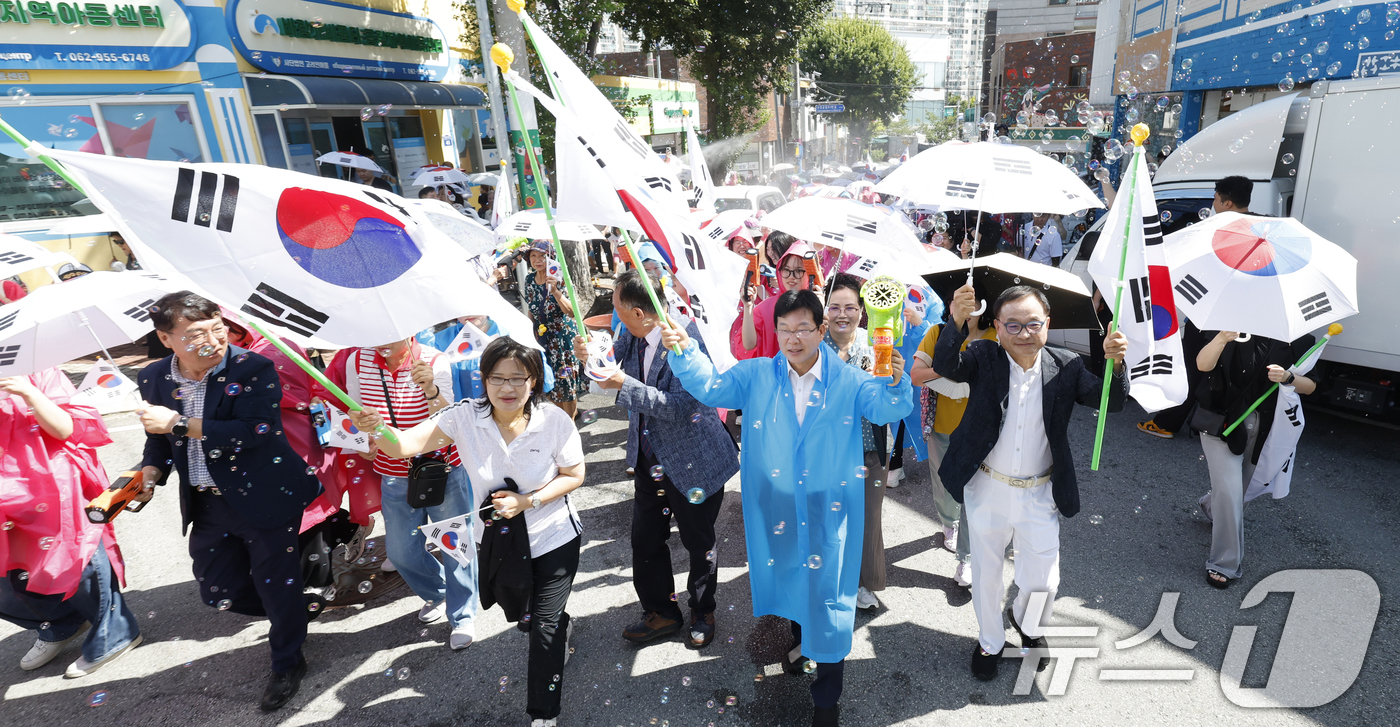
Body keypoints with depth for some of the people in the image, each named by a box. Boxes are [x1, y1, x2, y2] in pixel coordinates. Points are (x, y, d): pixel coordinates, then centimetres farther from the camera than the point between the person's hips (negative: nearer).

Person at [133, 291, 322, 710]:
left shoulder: (254, 369, -17)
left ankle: (287, 663, 34)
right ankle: (301, 608, 41)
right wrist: (147, 475, -6)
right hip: (207, 506, 6)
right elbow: (160, 441, 13)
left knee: (276, 586, 9)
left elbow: (254, 432, -27)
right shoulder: (153, 380, 1)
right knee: (218, 593, 14)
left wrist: (179, 424, -23)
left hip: (265, 499, -5)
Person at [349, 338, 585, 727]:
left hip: (554, 538, -3)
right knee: (518, 616, 26)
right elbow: (405, 444, -31)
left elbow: (574, 475, -11)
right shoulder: (465, 417, -20)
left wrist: (527, 501, -25)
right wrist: (376, 428, -54)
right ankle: (561, 625, 62)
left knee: (546, 627, 4)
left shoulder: (555, 421, -24)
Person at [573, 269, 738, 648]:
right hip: (649, 458, 7)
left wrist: (624, 384, -32)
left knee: (699, 544, 15)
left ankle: (703, 613, 41)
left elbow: (680, 406, -32)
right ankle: (660, 613, 39)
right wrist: (589, 356, -11)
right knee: (645, 540, 16)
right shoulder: (630, 335, -5)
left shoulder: (686, 337, -26)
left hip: (692, 461, -6)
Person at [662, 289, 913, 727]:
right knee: (789, 577, 22)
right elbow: (711, 387, -6)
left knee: (827, 590, 4)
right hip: (775, 506, 2)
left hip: (828, 507, -2)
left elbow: (885, 409, -14)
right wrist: (684, 352, -22)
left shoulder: (848, 380, -7)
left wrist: (895, 383, -35)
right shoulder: (756, 376, -3)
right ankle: (801, 639, 55)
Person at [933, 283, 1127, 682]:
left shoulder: (1066, 367, -5)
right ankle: (990, 642, 44)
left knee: (1042, 581, 11)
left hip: (1039, 495, 1)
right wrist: (957, 322, -45)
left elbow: (1110, 402, -12)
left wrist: (1116, 363, -32)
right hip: (987, 490, -1)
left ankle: (1027, 624, 48)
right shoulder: (983, 358, -11)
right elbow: (944, 366, -28)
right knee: (986, 576, 17)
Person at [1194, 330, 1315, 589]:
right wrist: (1222, 338, -52)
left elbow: (1310, 386, -1)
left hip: (1261, 424, 5)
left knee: (1242, 485, 22)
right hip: (1222, 420, -5)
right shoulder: (1232, 327, -16)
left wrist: (1288, 378, -23)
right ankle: (1224, 565, 1)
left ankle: (1212, 506, 57)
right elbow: (1203, 364, -33)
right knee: (1230, 491, -11)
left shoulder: (1294, 338, -6)